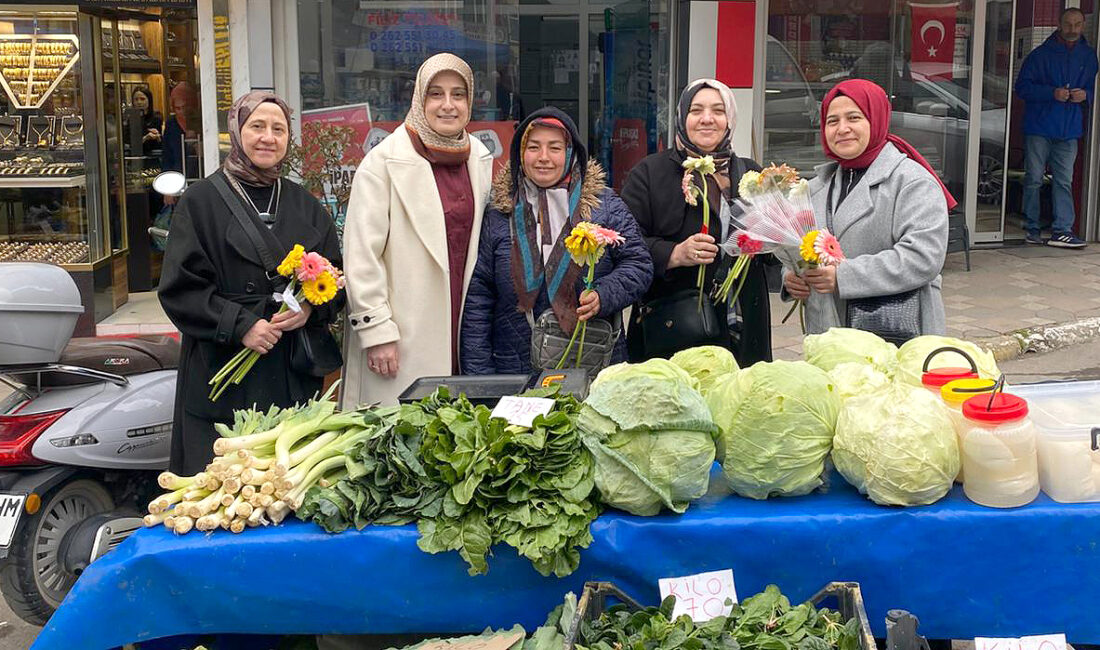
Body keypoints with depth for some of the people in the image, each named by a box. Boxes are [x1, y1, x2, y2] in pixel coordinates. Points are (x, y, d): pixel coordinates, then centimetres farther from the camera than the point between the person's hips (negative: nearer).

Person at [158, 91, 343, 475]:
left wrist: (310, 309, -8)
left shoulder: (304, 205, 14)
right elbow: (180, 288, -5)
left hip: (294, 377, 3)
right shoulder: (202, 201, 1)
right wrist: (239, 326, -16)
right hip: (221, 374, -3)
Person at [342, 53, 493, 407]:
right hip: (403, 341, -5)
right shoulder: (383, 162, -7)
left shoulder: (480, 159, 11)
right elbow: (362, 255, -10)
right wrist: (376, 331, -14)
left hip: (463, 332, 5)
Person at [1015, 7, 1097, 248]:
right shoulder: (1041, 54, -1)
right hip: (1039, 127, -3)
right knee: (1034, 179, 2)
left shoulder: (1089, 56, 11)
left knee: (1064, 181, 0)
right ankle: (1031, 228, 10)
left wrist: (1085, 95, -5)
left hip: (1069, 130, 3)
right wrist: (1052, 93, -16)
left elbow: (1094, 88, 19)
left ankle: (1062, 229, 0)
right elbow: (1022, 86, -4)